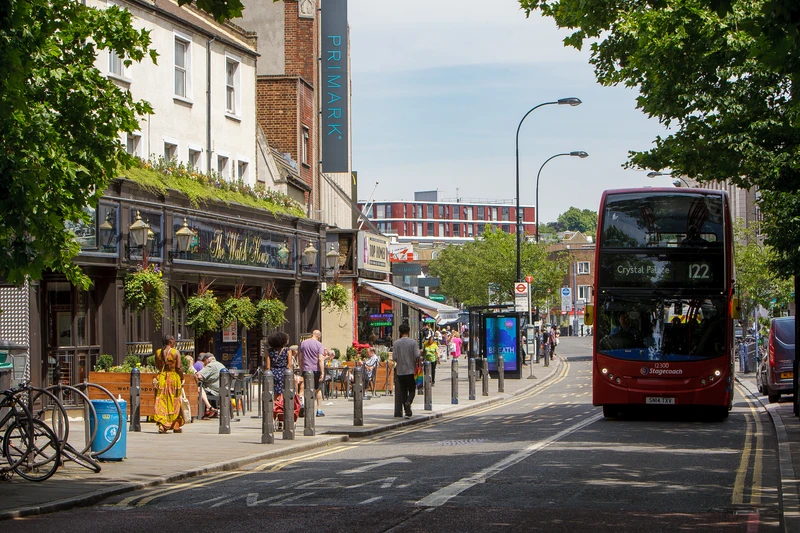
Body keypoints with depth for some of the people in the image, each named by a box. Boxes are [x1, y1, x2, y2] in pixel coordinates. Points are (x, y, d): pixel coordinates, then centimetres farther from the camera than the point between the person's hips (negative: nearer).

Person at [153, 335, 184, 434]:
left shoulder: (158, 352, 3)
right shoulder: (176, 352, -9)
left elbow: (157, 366, 12)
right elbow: (179, 367, -11)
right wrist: (182, 379, -2)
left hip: (162, 378, 3)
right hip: (174, 378, -3)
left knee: (161, 403, 4)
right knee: (174, 403, 8)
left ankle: (161, 425, -10)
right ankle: (176, 426, 15)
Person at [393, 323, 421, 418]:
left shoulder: (396, 343, -2)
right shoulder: (412, 342, -7)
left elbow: (394, 357, -6)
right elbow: (417, 355, -12)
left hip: (400, 371, 2)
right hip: (411, 370, -2)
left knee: (403, 391, 9)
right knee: (412, 390, 9)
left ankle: (407, 411, 6)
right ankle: (408, 402, -21)